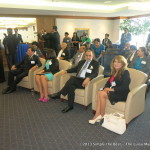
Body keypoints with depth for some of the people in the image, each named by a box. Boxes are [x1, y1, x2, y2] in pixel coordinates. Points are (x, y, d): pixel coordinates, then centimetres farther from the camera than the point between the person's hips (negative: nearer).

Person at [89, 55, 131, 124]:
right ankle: (97, 115, -23)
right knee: (100, 92, -21)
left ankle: (102, 115, -11)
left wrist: (112, 89, -20)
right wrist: (106, 88, -9)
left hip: (122, 94, -7)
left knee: (102, 94, -25)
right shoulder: (114, 72, 14)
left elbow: (124, 87, -19)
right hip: (113, 91, 7)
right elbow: (109, 82, 13)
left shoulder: (125, 73, -9)